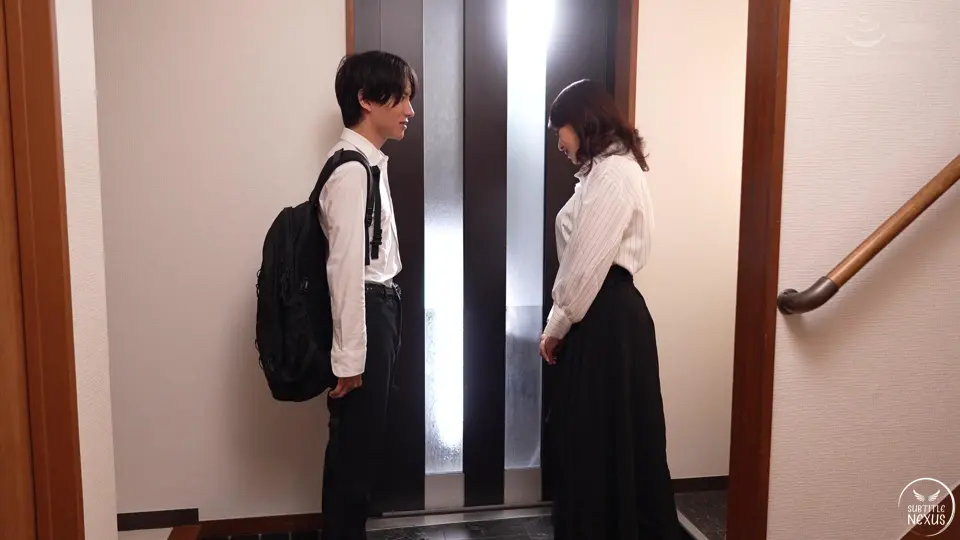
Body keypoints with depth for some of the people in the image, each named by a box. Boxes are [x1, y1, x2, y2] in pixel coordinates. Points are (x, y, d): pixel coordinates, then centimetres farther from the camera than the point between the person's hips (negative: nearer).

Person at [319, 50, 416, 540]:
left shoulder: (371, 162, 13)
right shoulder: (352, 170, -18)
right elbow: (345, 267, -22)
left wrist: (386, 320, 15)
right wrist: (348, 356, -21)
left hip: (379, 308, 10)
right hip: (364, 312, -10)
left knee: (363, 440, 19)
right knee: (353, 444, 3)